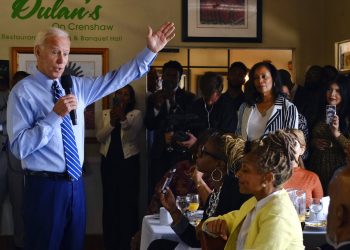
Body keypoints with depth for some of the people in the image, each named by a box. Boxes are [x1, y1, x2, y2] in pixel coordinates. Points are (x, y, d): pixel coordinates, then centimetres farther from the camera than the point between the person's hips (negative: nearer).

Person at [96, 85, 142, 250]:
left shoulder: (136, 114, 1)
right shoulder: (106, 113, 10)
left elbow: (131, 135, -14)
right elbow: (99, 137, 0)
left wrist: (123, 118, -29)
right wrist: (111, 122, -16)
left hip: (128, 161, -3)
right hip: (108, 161, 3)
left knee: (128, 201, -5)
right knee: (109, 201, 2)